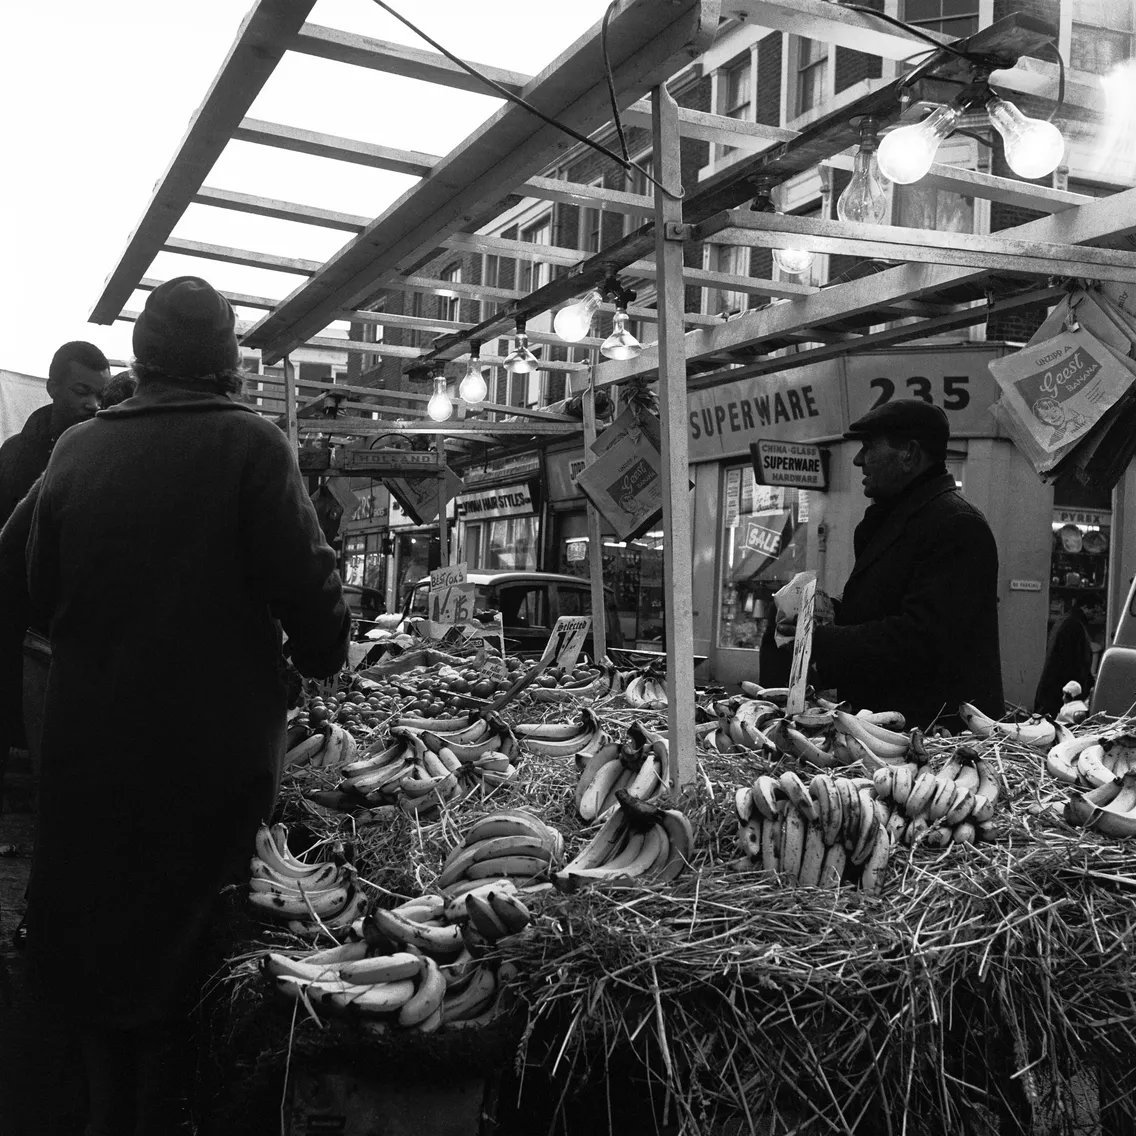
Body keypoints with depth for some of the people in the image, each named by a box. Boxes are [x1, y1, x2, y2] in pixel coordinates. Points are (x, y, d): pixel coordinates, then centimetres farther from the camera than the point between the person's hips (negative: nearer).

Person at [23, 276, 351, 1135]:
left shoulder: (76, 450, 0)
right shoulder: (249, 445, -12)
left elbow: (41, 592, 6)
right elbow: (308, 582, -16)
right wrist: (323, 658, 3)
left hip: (90, 749, 4)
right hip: (213, 749, -3)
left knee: (97, 935, 18)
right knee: (186, 948, 11)